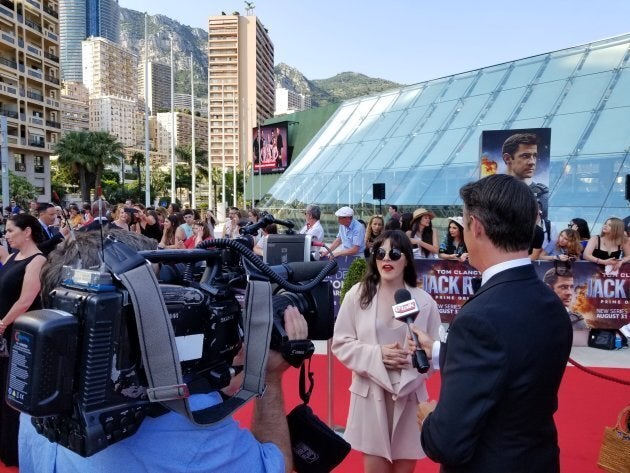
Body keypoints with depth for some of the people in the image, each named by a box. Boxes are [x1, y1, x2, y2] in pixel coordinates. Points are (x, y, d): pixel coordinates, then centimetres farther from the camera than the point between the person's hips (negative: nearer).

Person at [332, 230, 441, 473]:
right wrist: (376, 354, -15)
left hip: (409, 395, 1)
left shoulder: (424, 301, -4)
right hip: (370, 394, 0)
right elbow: (340, 343, -1)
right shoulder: (357, 295, -4)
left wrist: (412, 359, -17)